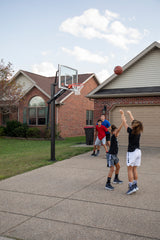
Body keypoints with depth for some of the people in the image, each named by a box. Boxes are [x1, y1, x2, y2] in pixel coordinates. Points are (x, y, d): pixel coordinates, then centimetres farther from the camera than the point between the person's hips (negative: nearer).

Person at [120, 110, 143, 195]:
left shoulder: (131, 131, -15)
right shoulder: (138, 131, 1)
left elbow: (124, 122, -4)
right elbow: (133, 121, 16)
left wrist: (122, 114, 11)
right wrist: (130, 113, 30)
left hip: (131, 152, -6)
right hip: (138, 151, 7)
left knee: (130, 169, 0)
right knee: (134, 169, 14)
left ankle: (131, 186, -4)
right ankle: (135, 185, 18)